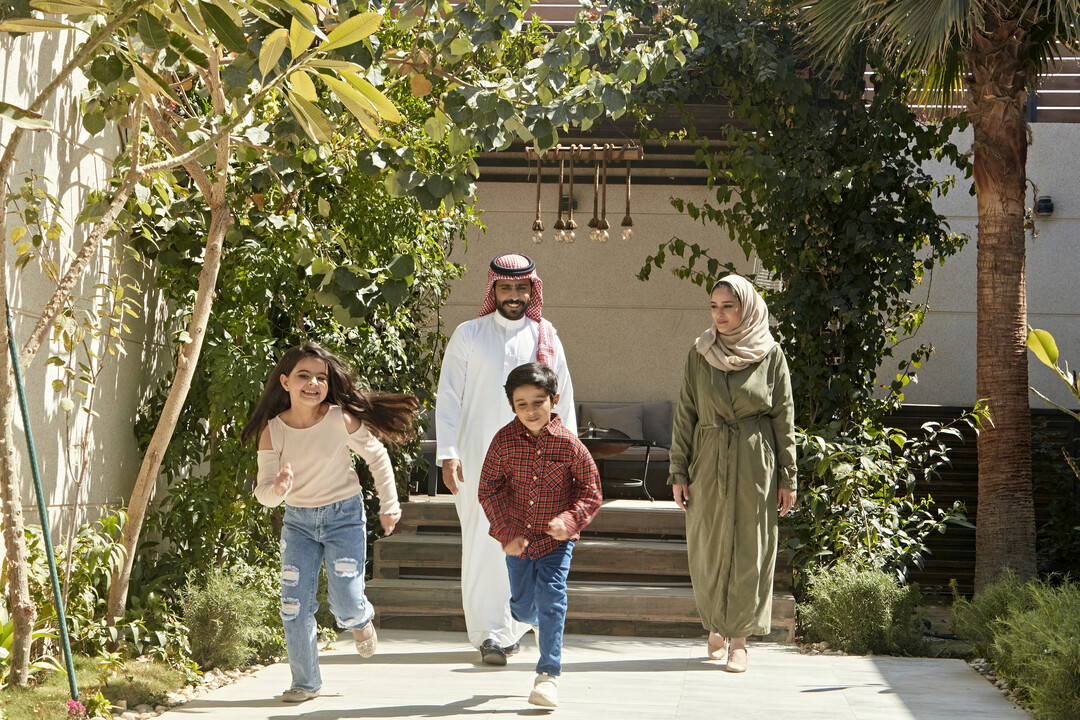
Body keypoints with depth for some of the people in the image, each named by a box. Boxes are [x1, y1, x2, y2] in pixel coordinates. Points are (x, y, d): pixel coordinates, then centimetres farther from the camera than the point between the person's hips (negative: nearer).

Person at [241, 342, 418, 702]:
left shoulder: (342, 420, -17)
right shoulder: (273, 431, -11)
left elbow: (377, 457, -1)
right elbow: (263, 491, -9)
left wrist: (389, 504, 3)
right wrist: (277, 490, -33)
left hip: (344, 515, -2)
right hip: (298, 520, 3)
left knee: (345, 601, -9)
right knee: (294, 605, -2)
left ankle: (361, 620, 30)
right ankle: (305, 683, 13)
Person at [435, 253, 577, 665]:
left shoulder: (546, 338, 10)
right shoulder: (468, 336, 5)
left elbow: (563, 402, 13)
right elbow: (448, 397, 4)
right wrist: (447, 454, -5)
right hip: (478, 457, -1)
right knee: (482, 543, -4)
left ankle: (507, 626, 15)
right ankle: (488, 633, 3)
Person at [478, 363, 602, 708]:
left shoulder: (569, 444, -13)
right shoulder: (503, 441, -10)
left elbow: (590, 493, -5)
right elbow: (489, 490, -5)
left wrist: (569, 520, -22)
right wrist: (508, 533, -13)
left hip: (555, 540, -2)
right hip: (517, 540, 2)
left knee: (551, 601, -10)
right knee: (521, 604, 16)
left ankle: (548, 673, -1)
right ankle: (538, 623, 52)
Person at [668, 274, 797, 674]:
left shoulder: (770, 354, -1)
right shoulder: (699, 353, 4)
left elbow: (784, 417, 1)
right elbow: (685, 415, 6)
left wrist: (787, 477, -1)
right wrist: (678, 472, 1)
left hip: (755, 464, -2)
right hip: (708, 461, 2)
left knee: (749, 548, -1)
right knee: (707, 549, 5)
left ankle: (738, 638, 7)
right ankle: (716, 626, 24)